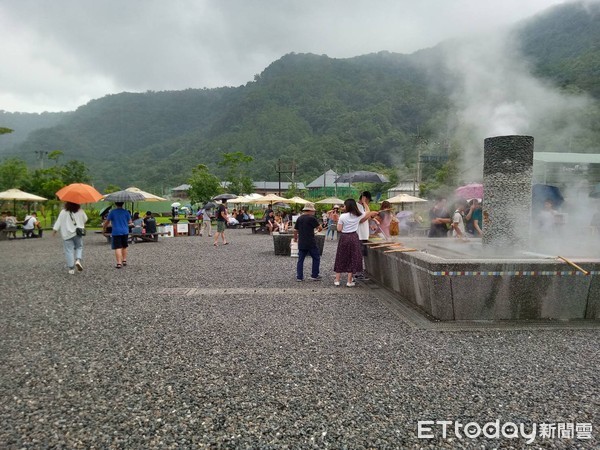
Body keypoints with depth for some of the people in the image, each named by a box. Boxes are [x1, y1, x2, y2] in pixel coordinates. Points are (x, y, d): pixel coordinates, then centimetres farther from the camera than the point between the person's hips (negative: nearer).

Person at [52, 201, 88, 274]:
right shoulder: (80, 211, -2)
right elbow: (85, 219, 10)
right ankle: (78, 260, -11)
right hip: (78, 233, 1)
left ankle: (71, 269, 3)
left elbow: (58, 222, -6)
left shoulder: (63, 212, -5)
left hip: (67, 234, -1)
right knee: (79, 247, 17)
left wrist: (54, 230, 0)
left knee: (69, 251, 3)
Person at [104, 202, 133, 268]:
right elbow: (130, 222, 3)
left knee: (118, 248, -5)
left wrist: (104, 228, 16)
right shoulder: (126, 211, 1)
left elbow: (107, 222, -1)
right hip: (125, 232, 3)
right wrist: (131, 224, 26)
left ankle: (119, 263, -12)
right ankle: (124, 260, 22)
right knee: (124, 247, 18)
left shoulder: (112, 212, -4)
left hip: (116, 232, -2)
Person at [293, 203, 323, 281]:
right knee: (316, 258, 9)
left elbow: (295, 230, 12)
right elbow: (320, 228, -9)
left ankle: (299, 277, 9)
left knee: (300, 260, 10)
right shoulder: (312, 218, -11)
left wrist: (295, 238, 27)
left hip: (301, 243, 6)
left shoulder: (299, 218, 7)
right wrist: (318, 228, 14)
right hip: (311, 243, -5)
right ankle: (314, 276, 10)